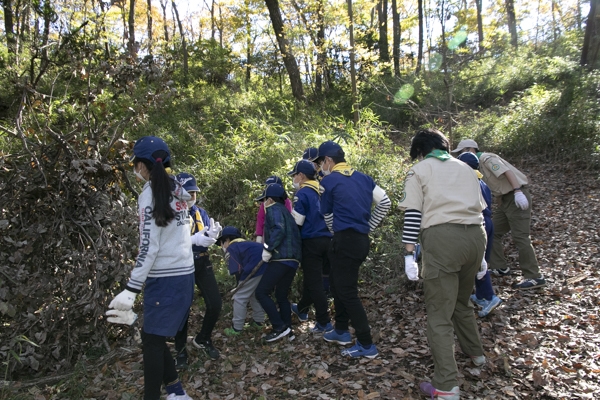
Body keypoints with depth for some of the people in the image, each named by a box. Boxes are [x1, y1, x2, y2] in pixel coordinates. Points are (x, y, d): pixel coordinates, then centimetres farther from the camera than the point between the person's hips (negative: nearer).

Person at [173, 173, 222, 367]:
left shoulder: (201, 212, 4)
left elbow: (206, 241, 6)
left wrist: (213, 234, -16)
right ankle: (181, 350, 28)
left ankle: (202, 339, 29)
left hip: (202, 263, 5)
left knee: (215, 304, 1)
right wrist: (195, 240, -33)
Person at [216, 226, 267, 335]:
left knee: (239, 298, 6)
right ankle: (258, 321, 33)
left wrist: (241, 285, 14)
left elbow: (238, 271, -1)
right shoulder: (245, 244, 30)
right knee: (255, 294, 28)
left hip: (257, 269, -8)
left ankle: (236, 328, 12)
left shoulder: (231, 249, 6)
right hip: (268, 266, 9)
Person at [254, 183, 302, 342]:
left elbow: (279, 230, -20)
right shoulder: (284, 210, 26)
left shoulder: (274, 209, -2)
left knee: (261, 292, -6)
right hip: (293, 259, 10)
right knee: (281, 295, 17)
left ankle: (279, 327, -7)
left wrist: (267, 248, -15)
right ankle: (287, 329, 18)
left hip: (281, 258, -10)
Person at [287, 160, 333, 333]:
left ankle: (324, 322, 5)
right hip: (326, 239, 8)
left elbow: (297, 221, -12)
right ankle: (302, 308, 39)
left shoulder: (302, 193, -11)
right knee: (312, 277, 21)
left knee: (314, 282, 1)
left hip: (311, 241, -7)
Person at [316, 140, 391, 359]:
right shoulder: (362, 177, 11)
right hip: (361, 239, 8)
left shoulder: (329, 181, -6)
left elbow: (328, 215, 5)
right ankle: (341, 331, 33)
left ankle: (367, 345, 6)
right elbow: (385, 203, 8)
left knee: (348, 292, 0)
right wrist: (368, 227, 12)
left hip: (345, 240, -8)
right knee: (337, 282, 22)